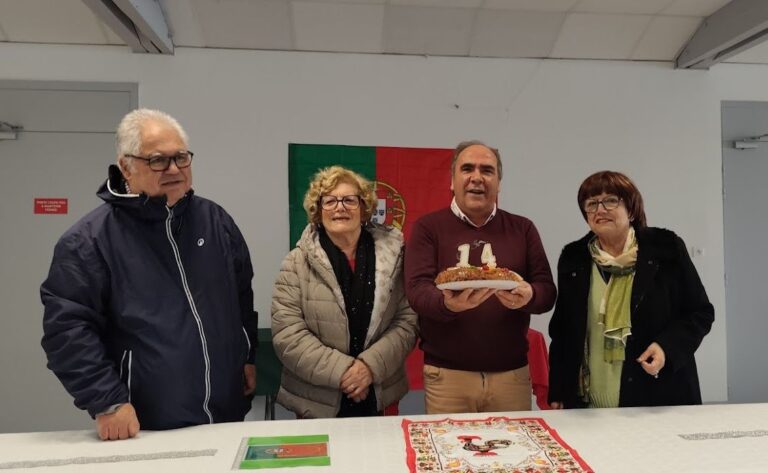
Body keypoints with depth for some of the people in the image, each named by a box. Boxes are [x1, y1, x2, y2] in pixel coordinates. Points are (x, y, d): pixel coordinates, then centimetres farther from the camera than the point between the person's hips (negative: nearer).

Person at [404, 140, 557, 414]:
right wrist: (448, 303, -31)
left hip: (512, 373, 2)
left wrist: (528, 296, -20)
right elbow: (417, 290, -9)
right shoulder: (428, 228, 1)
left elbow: (547, 290, 4)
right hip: (447, 374, -2)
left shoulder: (522, 229, 9)